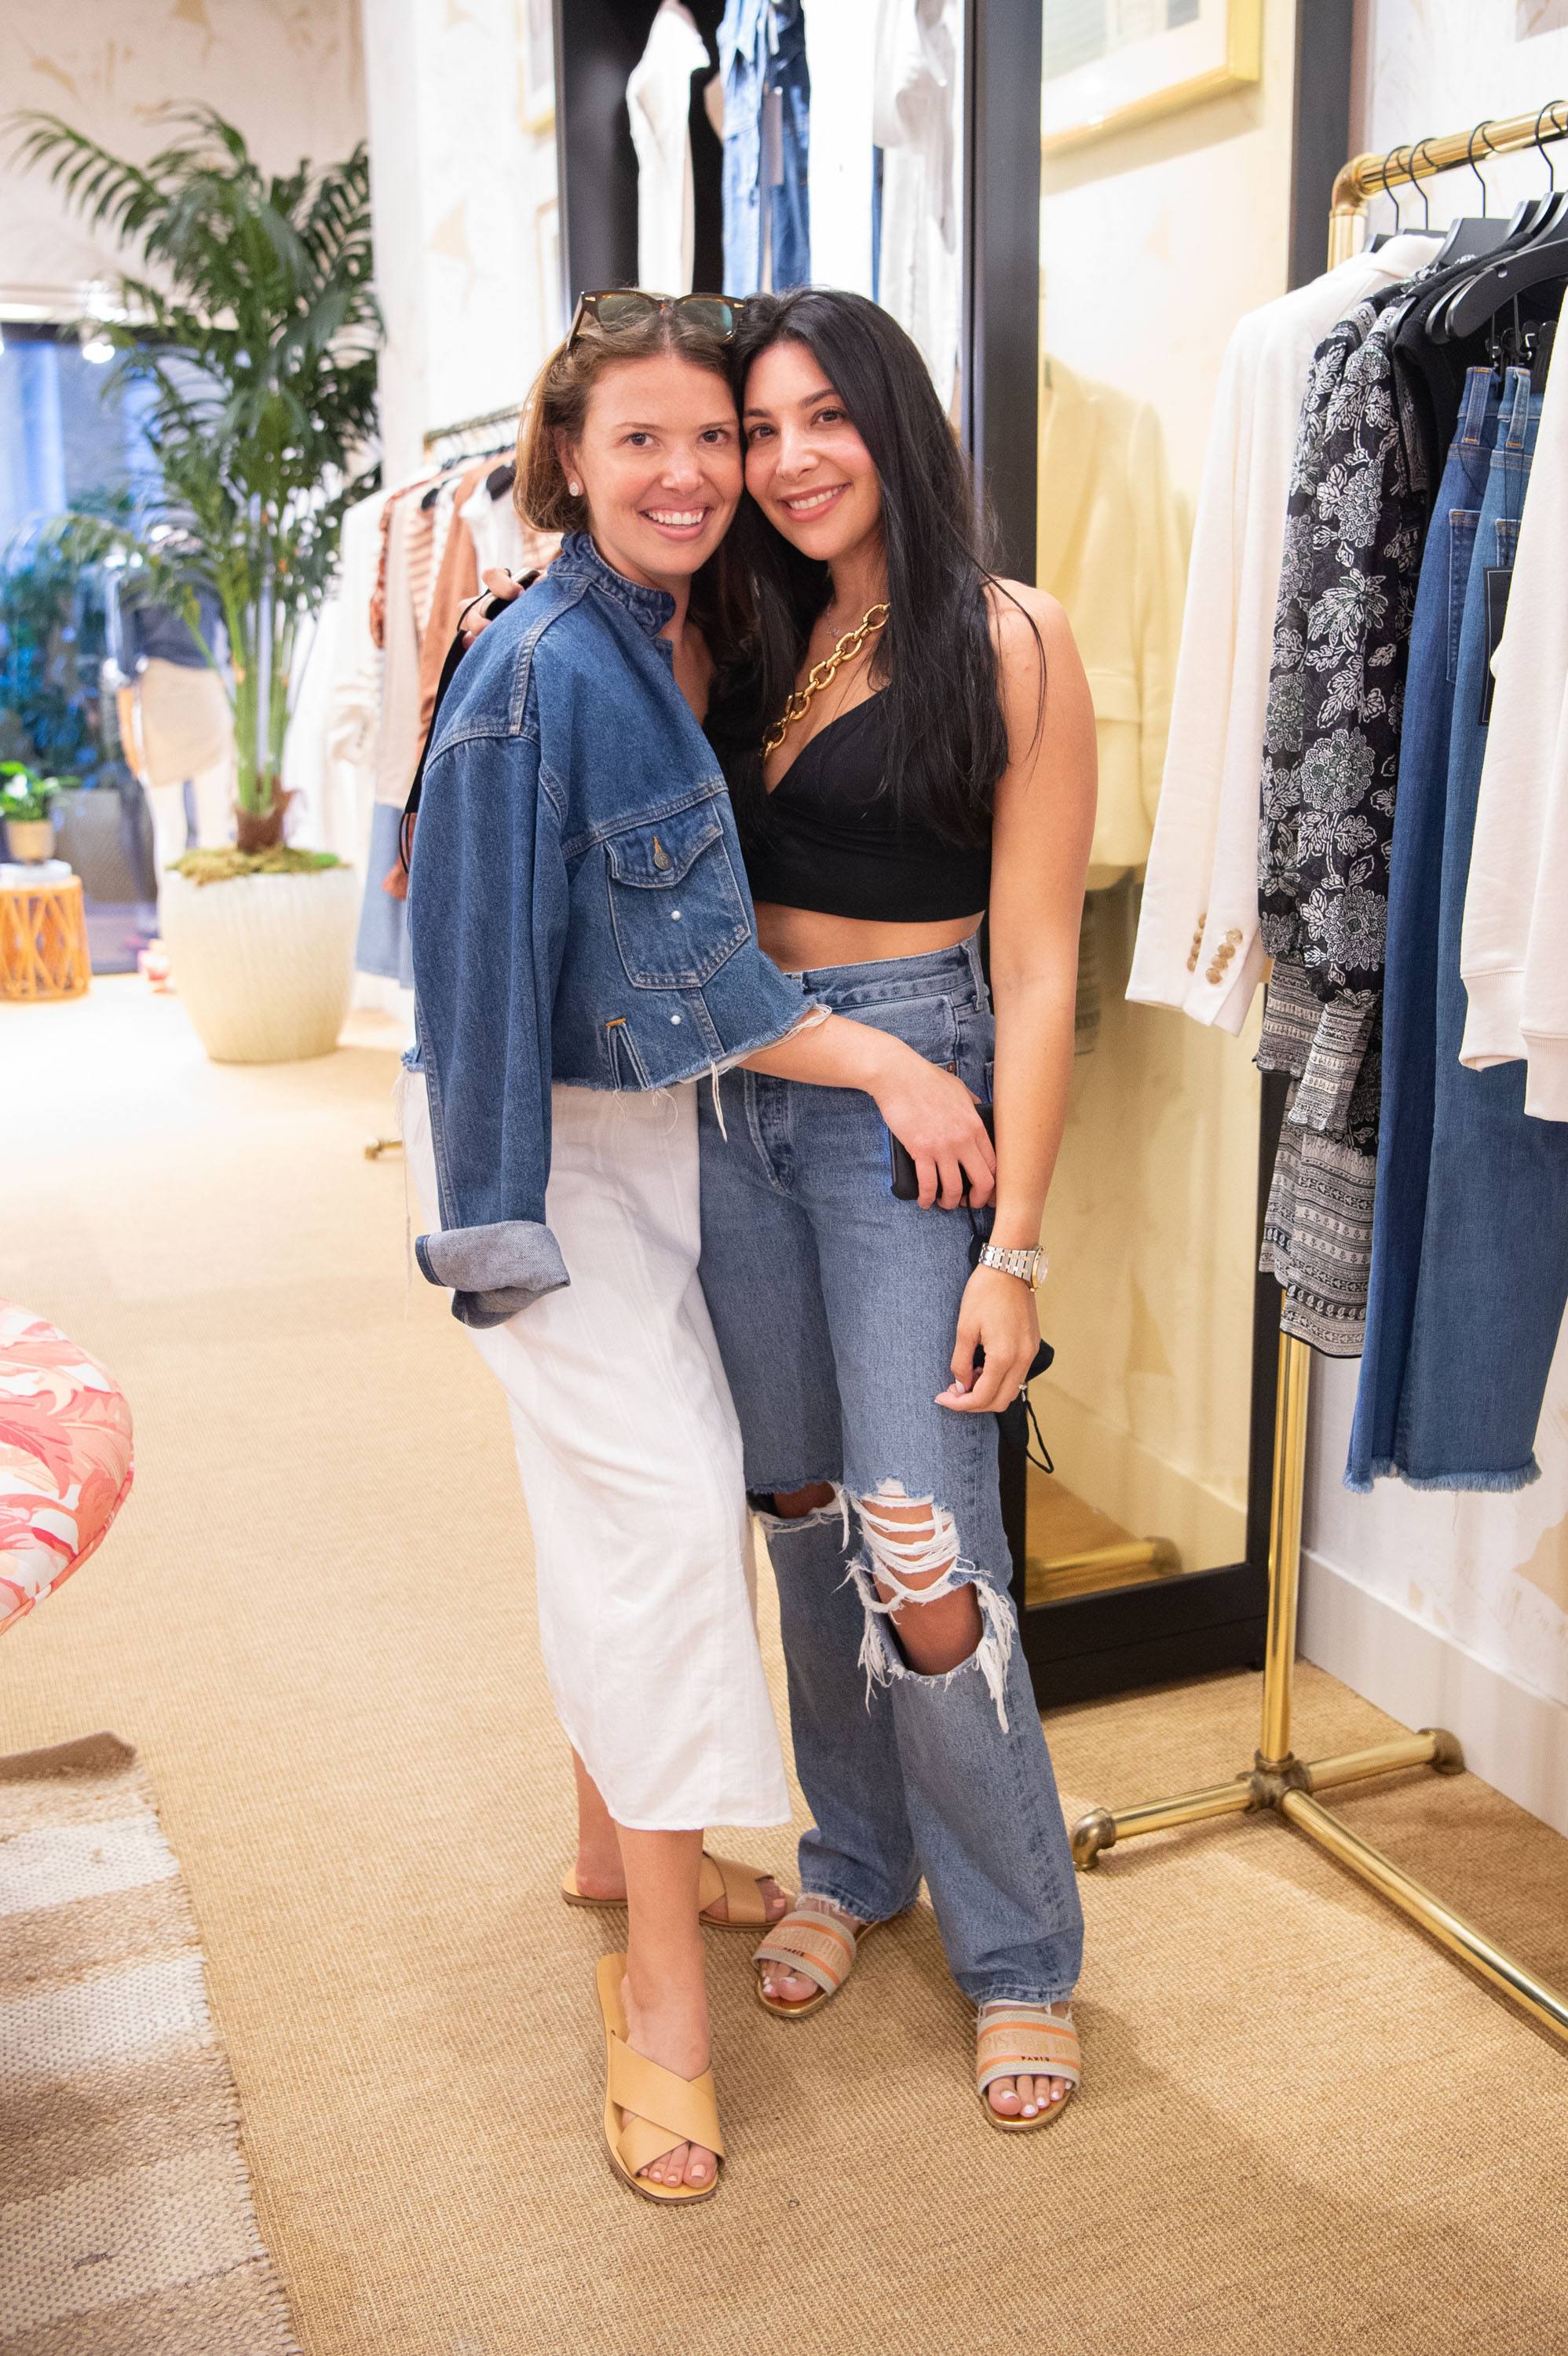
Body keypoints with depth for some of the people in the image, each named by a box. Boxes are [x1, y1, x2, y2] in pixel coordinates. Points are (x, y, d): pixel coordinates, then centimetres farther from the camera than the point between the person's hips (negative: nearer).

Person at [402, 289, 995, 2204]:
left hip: (668, 1116, 8)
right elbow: (674, 961, -20)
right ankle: (659, 1979, 1)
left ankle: (619, 1838, 34)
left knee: (642, 1492, 15)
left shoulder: (692, 640, 5)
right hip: (555, 1132, -8)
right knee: (659, 1500, -10)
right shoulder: (548, 672, -20)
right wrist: (882, 1065, -17)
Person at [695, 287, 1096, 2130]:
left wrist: (1012, 1246, -13)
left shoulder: (1007, 640, -7)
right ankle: (854, 1864, 35)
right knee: (800, 1513, 13)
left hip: (909, 1093, -5)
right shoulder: (752, 642, 10)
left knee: (921, 1561, -8)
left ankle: (1019, 1952, 16)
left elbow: (1035, 968, -9)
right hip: (736, 1095, 6)